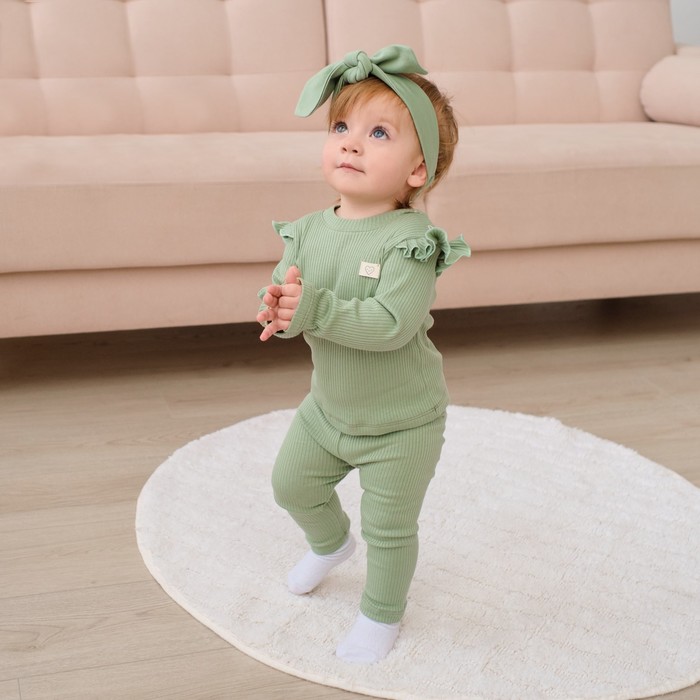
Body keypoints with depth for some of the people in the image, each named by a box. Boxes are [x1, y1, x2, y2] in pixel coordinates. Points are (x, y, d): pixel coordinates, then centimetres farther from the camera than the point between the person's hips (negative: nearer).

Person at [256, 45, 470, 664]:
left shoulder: (411, 240, -27)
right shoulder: (309, 231, -7)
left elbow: (391, 325, -36)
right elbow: (282, 294, -7)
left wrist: (313, 308, -39)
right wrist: (279, 309, -31)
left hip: (401, 423, -6)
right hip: (329, 406, 6)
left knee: (389, 529, 9)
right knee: (293, 483, 24)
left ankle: (382, 613, 36)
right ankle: (330, 542, 56)